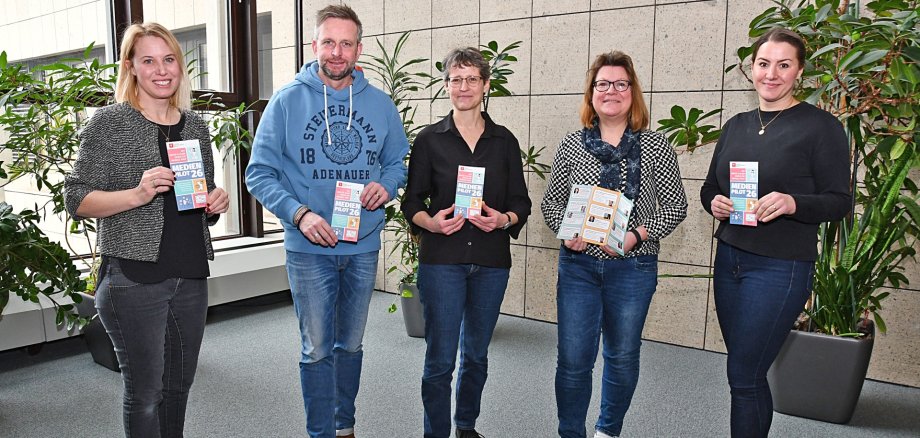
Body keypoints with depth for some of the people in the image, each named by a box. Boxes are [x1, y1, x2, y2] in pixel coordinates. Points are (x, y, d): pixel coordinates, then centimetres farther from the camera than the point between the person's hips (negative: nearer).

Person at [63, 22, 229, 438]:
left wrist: (216, 202, -1)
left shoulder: (195, 125, 11)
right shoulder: (110, 122, -4)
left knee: (179, 385, 16)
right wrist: (137, 194, -22)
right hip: (134, 277, -5)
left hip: (191, 277, 5)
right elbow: (76, 199, -7)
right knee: (145, 392, 5)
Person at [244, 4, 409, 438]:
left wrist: (386, 184, -11)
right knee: (317, 349, 3)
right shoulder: (287, 101, -5)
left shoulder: (380, 104, 3)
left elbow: (398, 161, 12)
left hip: (363, 246, 3)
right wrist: (299, 214, -21)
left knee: (350, 344, 17)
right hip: (308, 247, -3)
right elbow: (259, 173, -6)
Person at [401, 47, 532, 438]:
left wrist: (504, 219, -14)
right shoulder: (429, 139, 2)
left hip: (491, 261, 3)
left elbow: (521, 202, 8)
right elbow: (412, 201, 3)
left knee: (476, 354, 16)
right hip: (442, 259, -2)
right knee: (439, 359, -2)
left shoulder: (504, 141, 7)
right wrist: (431, 222, -17)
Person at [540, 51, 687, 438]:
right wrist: (565, 231, -11)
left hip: (632, 268, 0)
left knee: (622, 357, 13)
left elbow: (675, 206, -1)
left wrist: (635, 236, -15)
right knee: (573, 359, 3)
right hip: (578, 264, 1)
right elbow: (551, 201, 8)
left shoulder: (655, 146, -2)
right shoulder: (572, 145, 2)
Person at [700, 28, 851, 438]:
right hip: (729, 258, 6)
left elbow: (839, 201, -8)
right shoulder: (736, 126, 10)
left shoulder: (820, 126, -7)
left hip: (780, 267, -6)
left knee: (743, 375, -4)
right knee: (747, 373, 15)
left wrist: (792, 203, -26)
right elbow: (708, 187, 15)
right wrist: (714, 202, -7)